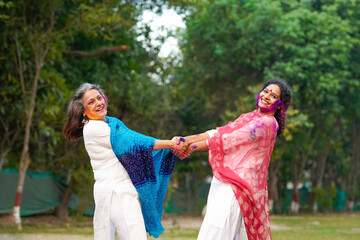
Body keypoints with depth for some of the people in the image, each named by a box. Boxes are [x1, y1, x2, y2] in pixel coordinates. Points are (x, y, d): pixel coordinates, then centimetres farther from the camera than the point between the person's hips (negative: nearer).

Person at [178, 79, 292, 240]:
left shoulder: (267, 123, -6)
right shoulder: (249, 117, 21)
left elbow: (230, 139, -10)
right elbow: (221, 132, 11)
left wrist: (192, 147, -7)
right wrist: (187, 139, -4)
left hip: (238, 183, -8)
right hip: (222, 181, 8)